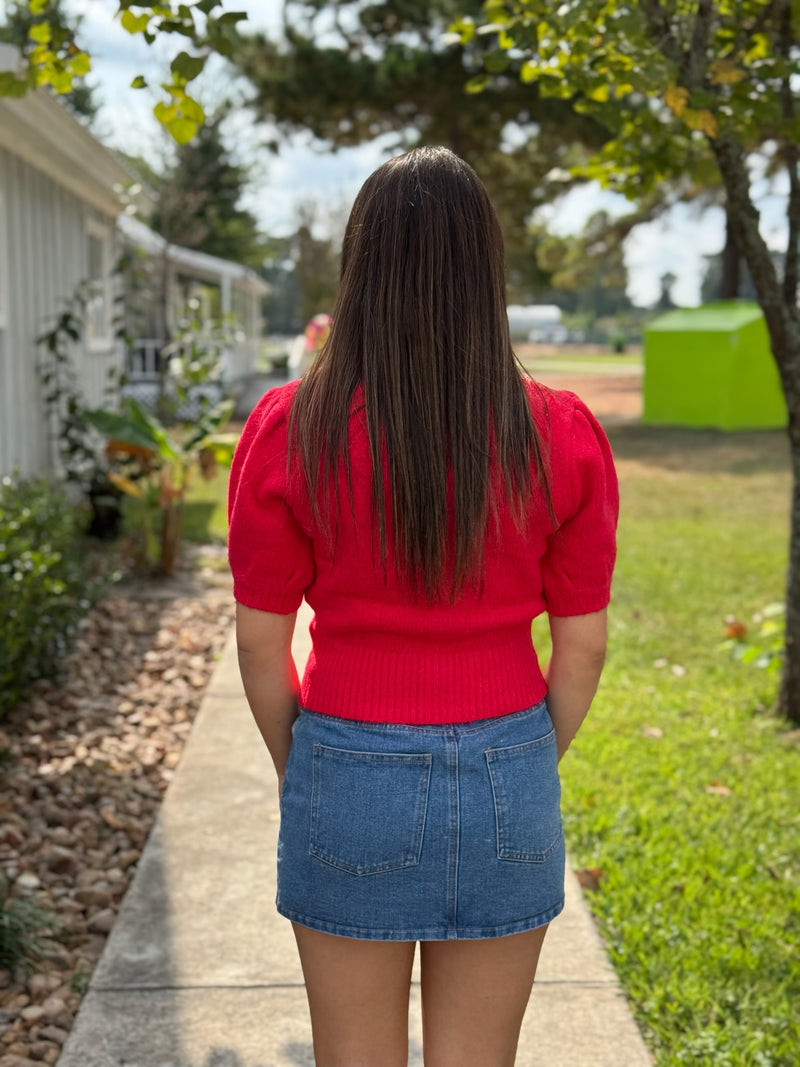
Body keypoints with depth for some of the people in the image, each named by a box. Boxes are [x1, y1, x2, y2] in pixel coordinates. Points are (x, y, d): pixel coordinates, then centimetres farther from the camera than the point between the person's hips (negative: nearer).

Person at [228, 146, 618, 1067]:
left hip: (349, 780, -1)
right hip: (504, 782, 1)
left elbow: (261, 643, -6)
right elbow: (582, 647, -2)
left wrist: (293, 767, 11)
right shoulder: (562, 439, -8)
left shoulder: (287, 433, -11)